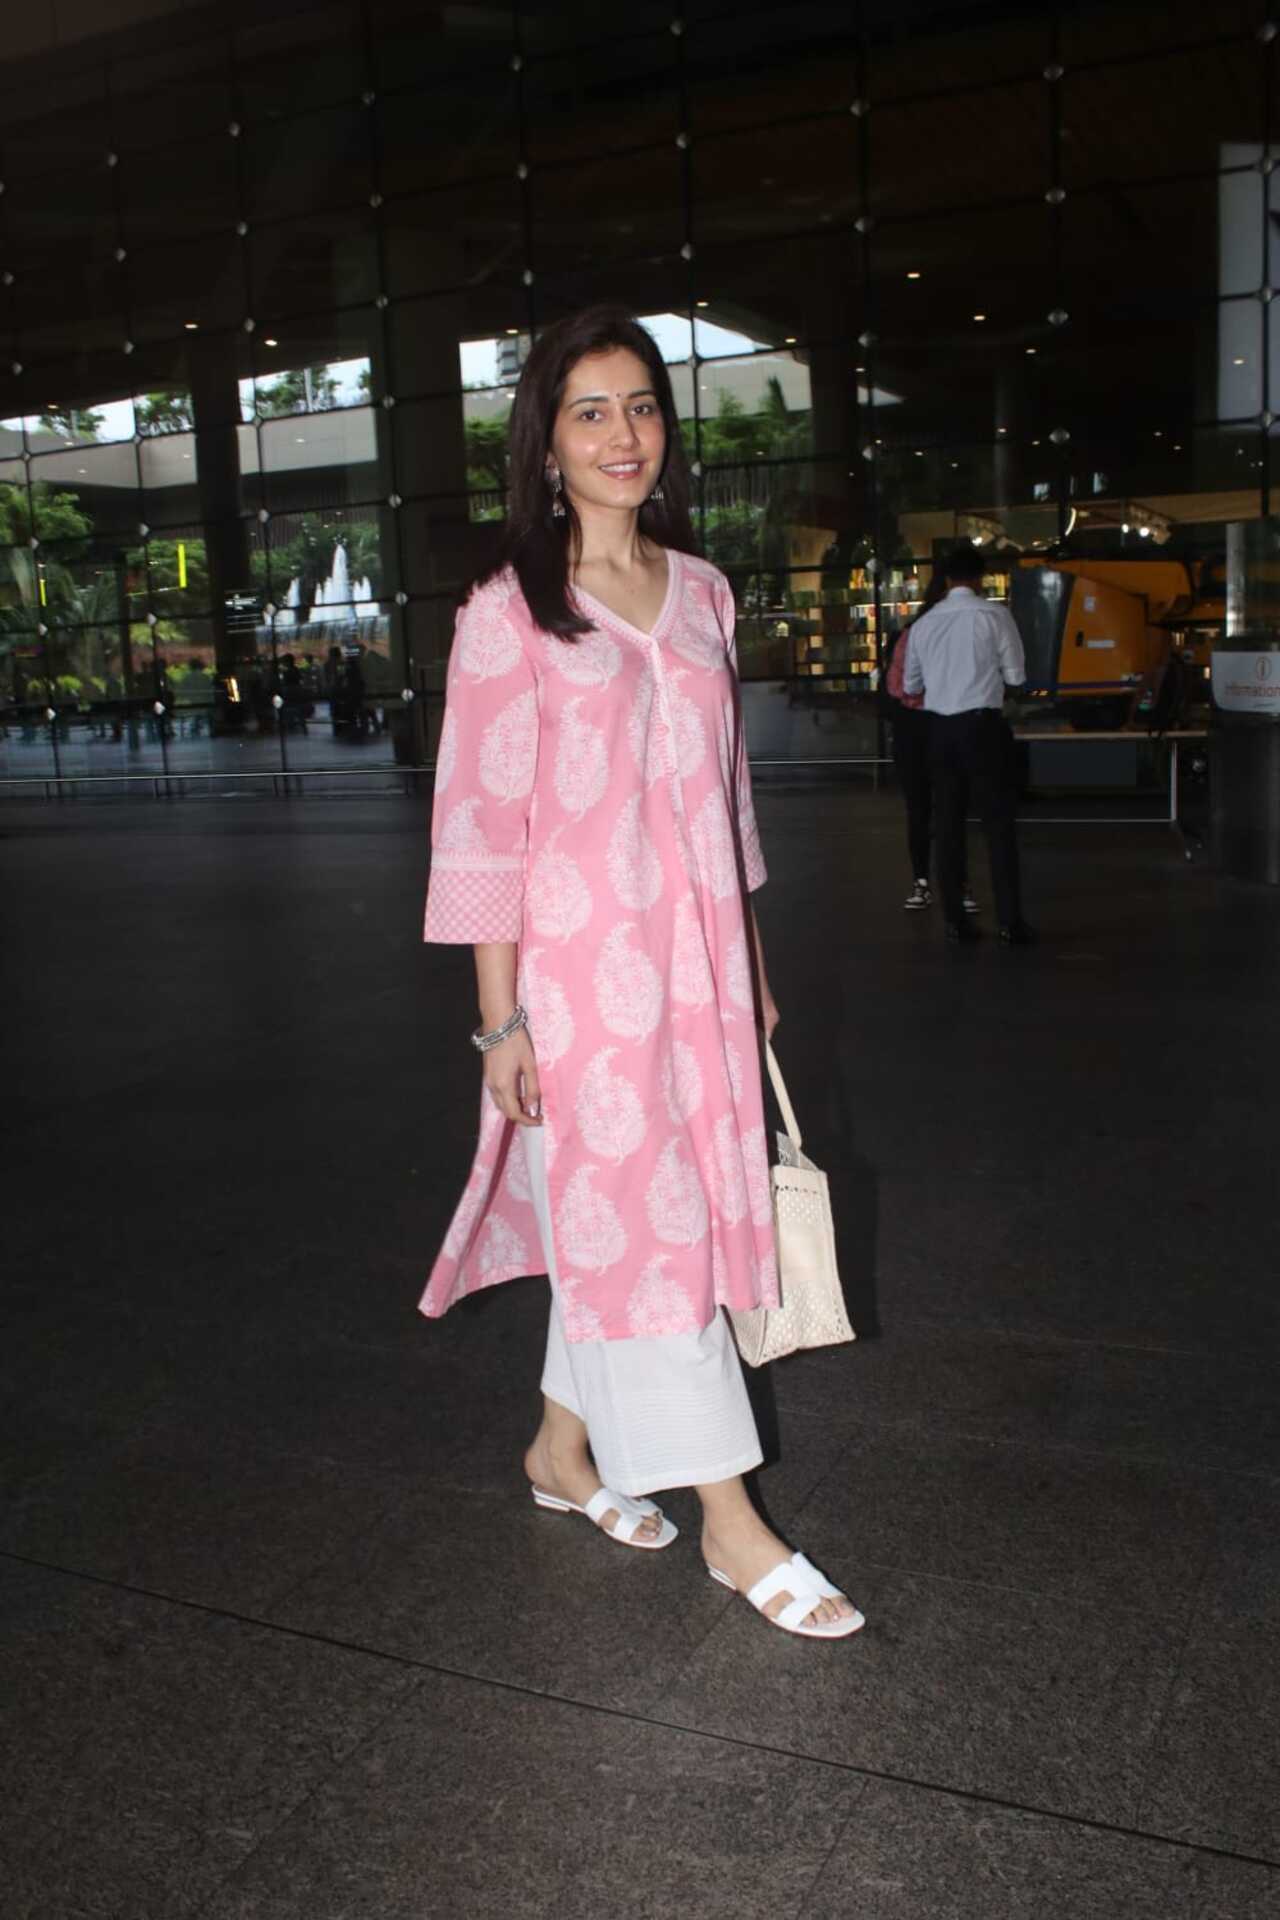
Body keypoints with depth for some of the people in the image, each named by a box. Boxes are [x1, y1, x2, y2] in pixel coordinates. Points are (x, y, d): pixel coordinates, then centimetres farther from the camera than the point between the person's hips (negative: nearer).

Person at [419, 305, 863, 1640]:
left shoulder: (700, 593, 10)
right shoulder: (508, 613, -6)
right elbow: (480, 823, -8)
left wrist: (750, 962, 16)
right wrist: (500, 1018, -11)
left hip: (692, 959, 6)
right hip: (577, 967, -5)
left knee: (609, 1218, 14)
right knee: (636, 1221, 1)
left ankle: (564, 1450, 34)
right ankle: (730, 1521, 13)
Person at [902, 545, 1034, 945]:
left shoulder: (924, 623, 7)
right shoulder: (994, 615, -6)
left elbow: (910, 685, 17)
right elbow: (1016, 675, -2)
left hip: (940, 727, 4)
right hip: (982, 725, -4)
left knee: (948, 821, 10)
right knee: (999, 822, 2)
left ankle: (955, 919, 12)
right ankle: (1010, 922, 2)